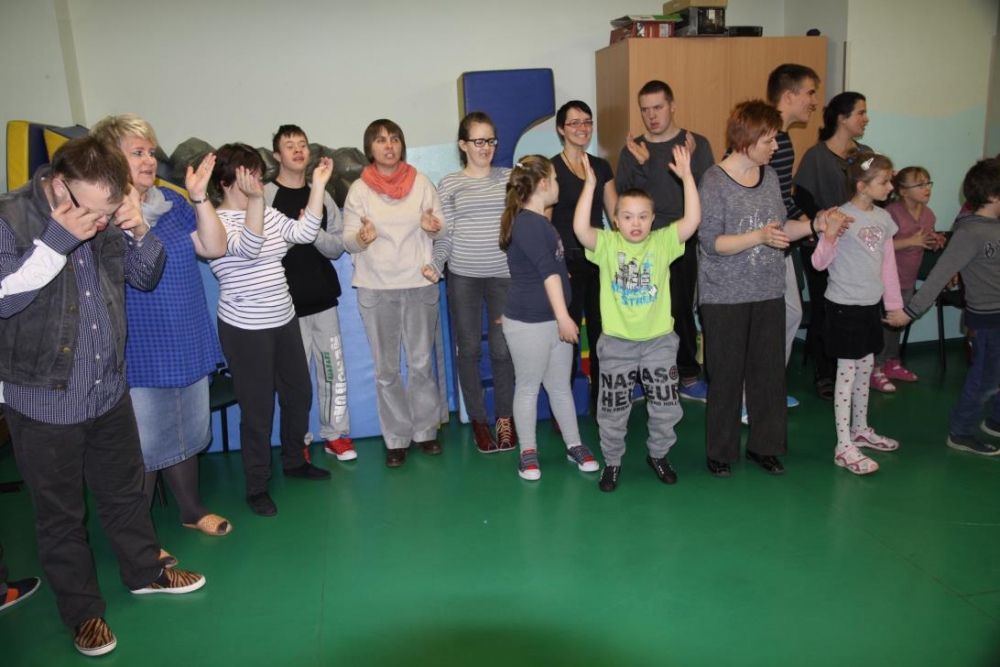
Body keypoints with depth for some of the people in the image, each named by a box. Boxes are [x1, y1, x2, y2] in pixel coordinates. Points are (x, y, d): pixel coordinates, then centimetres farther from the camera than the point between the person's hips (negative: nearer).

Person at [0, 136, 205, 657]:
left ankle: (144, 570, 42)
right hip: (44, 401, -5)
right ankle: (82, 611, 29)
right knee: (61, 515, 11)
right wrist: (57, 239, -32)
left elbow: (145, 277, 7)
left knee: (126, 491, 21)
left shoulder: (106, 219, 1)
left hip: (110, 391, 5)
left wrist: (140, 233, -12)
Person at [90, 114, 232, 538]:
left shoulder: (171, 201, 5)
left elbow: (214, 248, 0)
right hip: (138, 358, -6)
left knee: (185, 435, 20)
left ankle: (193, 510, 40)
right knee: (143, 448, 6)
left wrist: (200, 198, -10)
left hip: (187, 347, 6)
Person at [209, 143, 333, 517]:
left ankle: (295, 461, 38)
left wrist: (318, 184, -5)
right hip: (245, 329, -7)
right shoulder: (217, 221, -12)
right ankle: (257, 487, 16)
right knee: (258, 409, 0)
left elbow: (305, 233, -2)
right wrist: (255, 199, -41)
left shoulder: (268, 215, 10)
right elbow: (247, 248, -30)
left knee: (299, 393, 17)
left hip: (284, 321, 7)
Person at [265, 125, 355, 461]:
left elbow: (338, 246, 6)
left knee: (333, 369, 9)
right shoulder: (265, 196, -5)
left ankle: (336, 435, 22)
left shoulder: (322, 195, 9)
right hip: (287, 303, -4)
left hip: (323, 299, 4)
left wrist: (316, 234, -12)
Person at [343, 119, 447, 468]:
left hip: (419, 284, 1)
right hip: (375, 288, 0)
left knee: (422, 363, 7)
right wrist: (362, 237, -24)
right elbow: (348, 240, -1)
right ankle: (396, 439, 15)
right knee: (386, 368, 4)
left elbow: (443, 227, 5)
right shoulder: (359, 189, 0)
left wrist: (433, 227, -17)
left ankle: (425, 430, 22)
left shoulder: (421, 182, 3)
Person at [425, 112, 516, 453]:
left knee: (502, 349, 3)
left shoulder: (509, 178, 6)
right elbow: (445, 235, 1)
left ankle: (505, 418, 20)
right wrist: (435, 264, -15)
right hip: (463, 277, 0)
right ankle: (478, 420, 21)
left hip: (503, 274, 0)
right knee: (469, 349, 7)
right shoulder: (449, 184, 4)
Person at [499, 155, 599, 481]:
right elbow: (547, 271, -20)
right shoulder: (527, 223, -16)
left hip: (554, 318, 9)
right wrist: (563, 316, -22)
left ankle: (574, 445, 25)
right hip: (528, 321, -9)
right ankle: (528, 452, 17)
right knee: (528, 387, 5)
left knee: (560, 385, 15)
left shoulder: (540, 221, 12)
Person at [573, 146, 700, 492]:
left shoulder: (663, 241, -2)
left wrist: (687, 177, -18)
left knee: (666, 406, 13)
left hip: (659, 341, 2)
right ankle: (612, 461, 30)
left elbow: (692, 221, -15)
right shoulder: (606, 244, -6)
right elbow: (580, 229, -23)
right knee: (613, 410, 10)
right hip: (617, 343, -1)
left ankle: (658, 454, 37)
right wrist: (590, 184, -25)